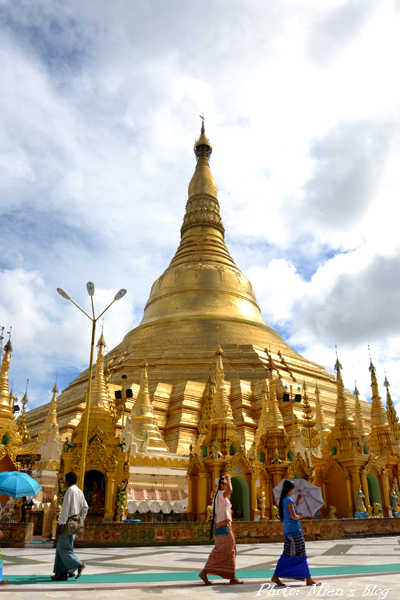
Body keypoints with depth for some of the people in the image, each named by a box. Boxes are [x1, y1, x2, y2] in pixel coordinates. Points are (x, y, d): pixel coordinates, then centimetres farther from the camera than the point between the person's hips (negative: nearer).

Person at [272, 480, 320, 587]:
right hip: (294, 530, -9)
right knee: (301, 555, 0)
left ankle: (276, 576, 8)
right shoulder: (289, 500, -14)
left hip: (288, 531, 9)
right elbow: (294, 516, -17)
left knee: (287, 555, 10)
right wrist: (300, 516, 2)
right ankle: (308, 579, 7)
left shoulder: (283, 500, 13)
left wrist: (297, 500, 22)